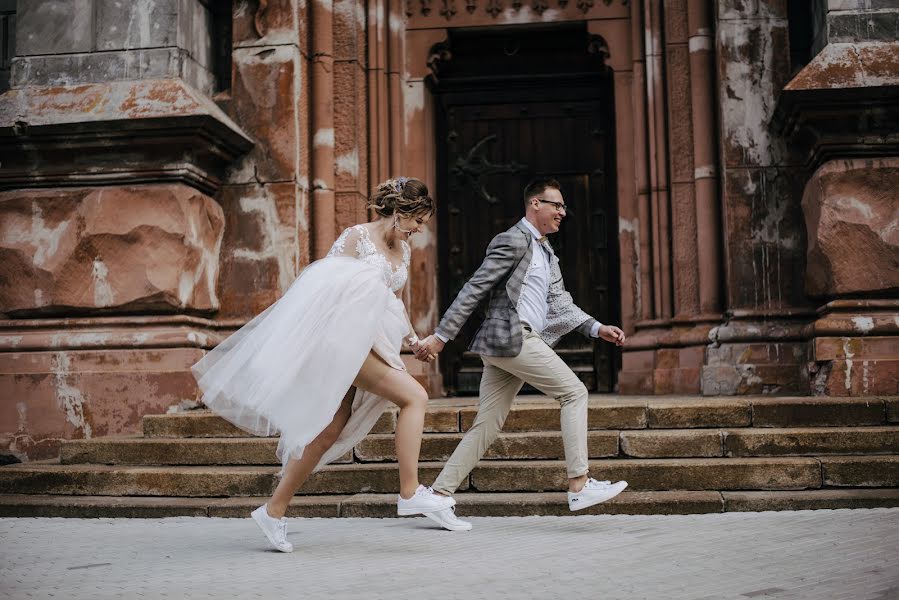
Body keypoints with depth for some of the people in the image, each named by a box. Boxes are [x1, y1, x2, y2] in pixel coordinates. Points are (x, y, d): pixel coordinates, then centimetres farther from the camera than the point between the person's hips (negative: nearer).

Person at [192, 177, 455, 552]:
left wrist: (412, 337, 15)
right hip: (346, 337, -9)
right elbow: (324, 286, -9)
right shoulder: (356, 237, -7)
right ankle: (410, 493, -13)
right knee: (414, 396, -17)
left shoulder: (403, 250, 17)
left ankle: (274, 511, 12)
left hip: (370, 342, 9)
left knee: (329, 433, 6)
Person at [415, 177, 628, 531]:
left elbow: (560, 303, 22)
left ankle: (439, 496, 8)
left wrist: (597, 329, 9)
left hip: (516, 342, 9)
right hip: (511, 338, -9)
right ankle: (579, 486, -7)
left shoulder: (546, 252, 23)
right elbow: (474, 290, -11)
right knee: (574, 393, -7)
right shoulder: (513, 241, -7)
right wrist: (441, 336, -14)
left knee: (487, 427, 6)